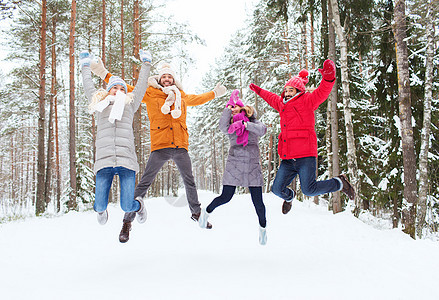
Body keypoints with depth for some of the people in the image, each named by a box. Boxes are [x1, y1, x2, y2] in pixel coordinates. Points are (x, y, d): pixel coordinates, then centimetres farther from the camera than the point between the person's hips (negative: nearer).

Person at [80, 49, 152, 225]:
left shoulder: (130, 104, 24)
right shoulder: (99, 103, 25)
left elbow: (141, 85, 35)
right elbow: (88, 86, 39)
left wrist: (146, 63, 44)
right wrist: (85, 66, 51)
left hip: (126, 161, 0)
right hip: (104, 161, 1)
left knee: (127, 207, -7)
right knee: (100, 206, -6)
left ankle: (138, 205, 30)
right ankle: (101, 210, 32)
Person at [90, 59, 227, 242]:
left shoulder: (181, 96, 19)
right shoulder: (150, 93, 7)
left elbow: (197, 99, 37)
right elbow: (127, 89, 8)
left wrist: (214, 93, 48)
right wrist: (105, 74, 3)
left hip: (181, 147, 4)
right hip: (160, 147, -4)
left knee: (190, 182, 17)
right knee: (144, 184, -9)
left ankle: (196, 213, 38)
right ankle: (127, 222, -2)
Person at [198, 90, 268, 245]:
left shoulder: (253, 122, 10)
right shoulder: (230, 126, 8)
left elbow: (262, 130, -11)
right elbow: (222, 126, -16)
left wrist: (244, 124, -18)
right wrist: (229, 105, -12)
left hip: (253, 166, 1)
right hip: (234, 166, 0)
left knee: (258, 201, -2)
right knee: (225, 197, -1)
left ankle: (262, 228, 21)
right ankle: (206, 212, 28)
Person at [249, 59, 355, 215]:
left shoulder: (306, 101, 2)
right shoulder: (282, 104, 20)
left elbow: (322, 92, -15)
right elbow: (272, 98, 42)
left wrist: (328, 76, -33)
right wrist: (258, 90, 53)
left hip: (305, 156, -6)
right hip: (288, 159, 6)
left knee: (309, 189, -17)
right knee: (277, 189, 3)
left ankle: (340, 183, 9)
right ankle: (289, 196, 40)